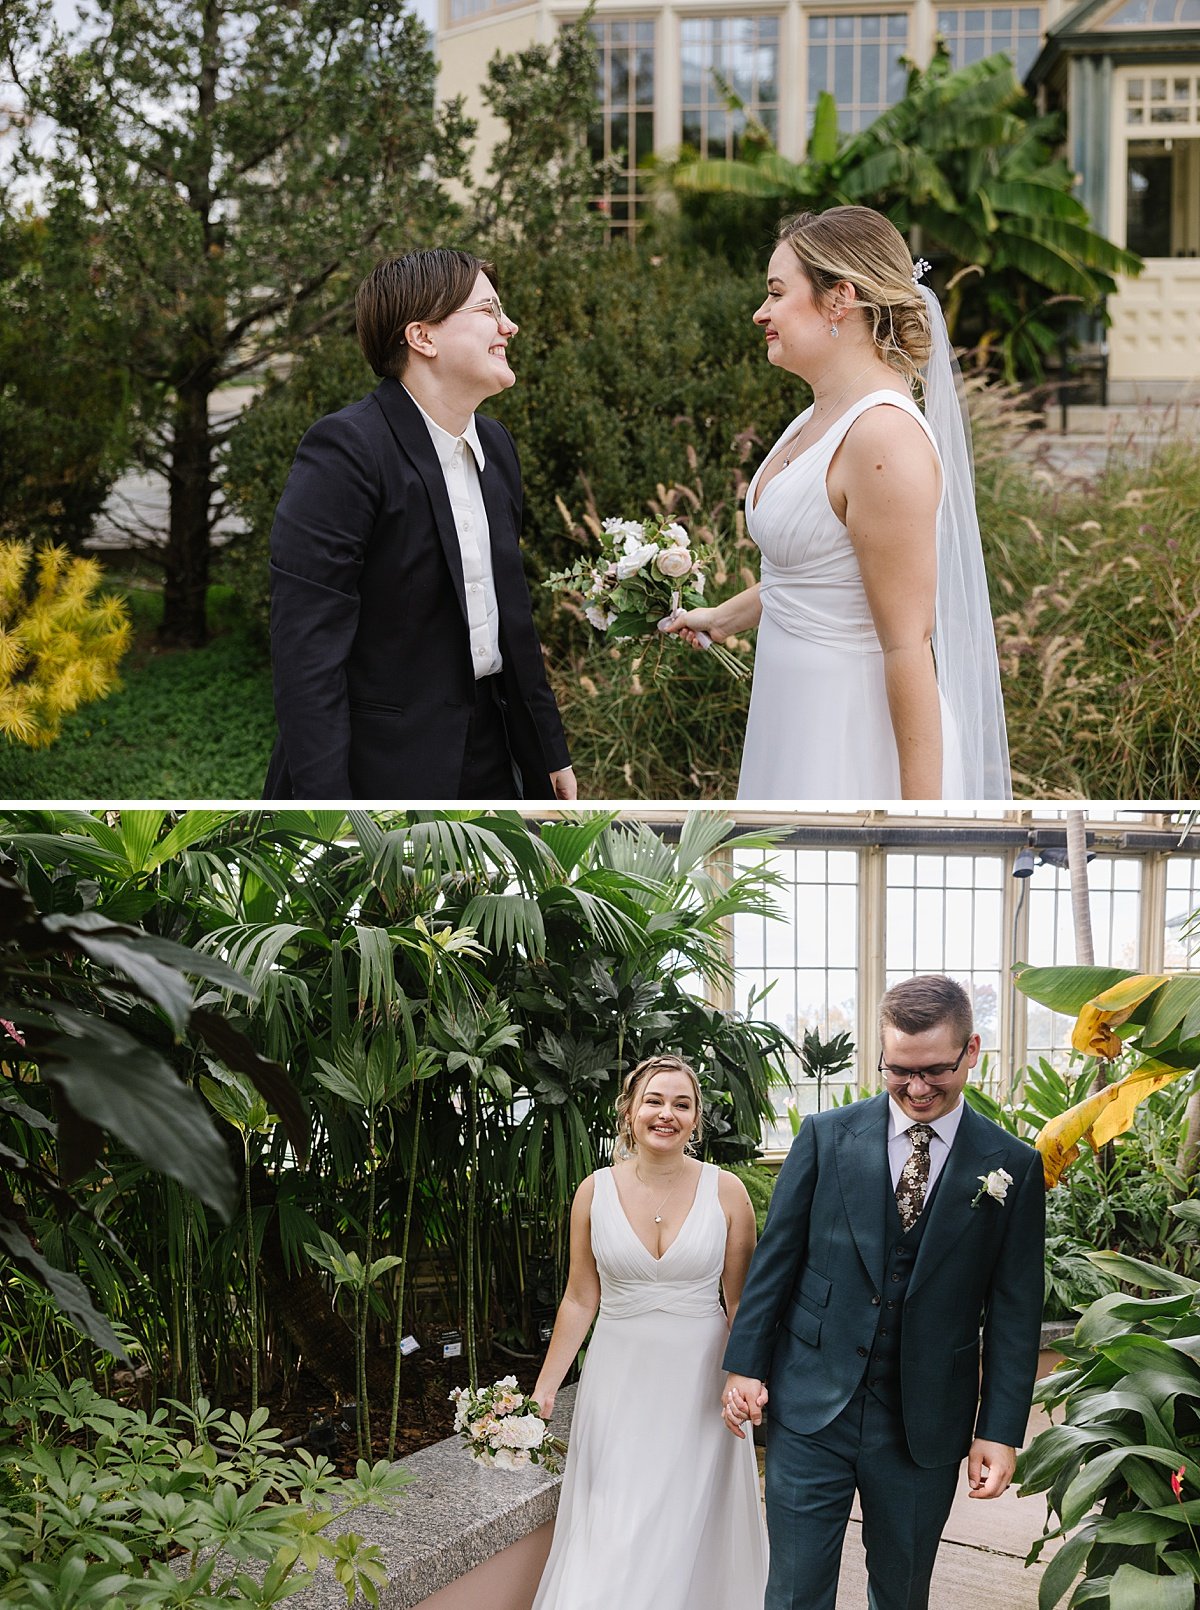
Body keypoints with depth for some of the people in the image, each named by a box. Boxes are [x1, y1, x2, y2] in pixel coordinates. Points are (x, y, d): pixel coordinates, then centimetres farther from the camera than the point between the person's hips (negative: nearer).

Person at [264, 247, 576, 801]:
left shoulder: (495, 445, 10)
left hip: (490, 759, 8)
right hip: (384, 770, -8)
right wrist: (326, 806, -26)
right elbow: (306, 647, -22)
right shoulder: (345, 449, -16)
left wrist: (550, 750, 19)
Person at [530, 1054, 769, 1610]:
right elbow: (580, 1299, 5)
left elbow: (740, 1301, 0)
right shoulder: (595, 1192, -1)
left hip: (699, 1383, -1)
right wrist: (544, 1387, 3)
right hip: (620, 1380, 1)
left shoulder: (725, 1191, -4)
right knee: (610, 1533, 1)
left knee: (688, 1525, 3)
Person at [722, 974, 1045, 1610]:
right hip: (811, 1409, 0)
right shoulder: (826, 1136, 0)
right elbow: (775, 1255, 4)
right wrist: (745, 1365, 1)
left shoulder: (1012, 1168, -1)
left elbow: (1015, 1311, 0)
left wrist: (1001, 1431, -3)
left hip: (927, 1426, 0)